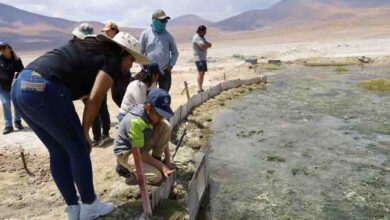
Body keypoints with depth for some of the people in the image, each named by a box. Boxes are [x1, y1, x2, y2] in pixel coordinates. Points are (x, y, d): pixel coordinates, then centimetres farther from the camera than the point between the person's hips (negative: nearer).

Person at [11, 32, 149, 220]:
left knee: (58, 152, 16)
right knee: (78, 149, 7)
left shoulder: (89, 46, 27)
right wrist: (84, 132, 6)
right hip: (45, 90, -9)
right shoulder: (113, 61, 3)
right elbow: (95, 99, -5)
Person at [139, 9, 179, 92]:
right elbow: (140, 52, 2)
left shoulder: (168, 35, 3)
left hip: (165, 71, 2)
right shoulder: (145, 34, -2)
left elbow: (175, 52, 11)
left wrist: (171, 64, -1)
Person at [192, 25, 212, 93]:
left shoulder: (202, 37, 19)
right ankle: (200, 89, -19)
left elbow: (209, 45, 11)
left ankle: (201, 88, 12)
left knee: (203, 73, 8)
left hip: (203, 58, 10)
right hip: (199, 58, -10)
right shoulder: (196, 37, -12)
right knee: (200, 73, -16)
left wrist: (206, 45, -11)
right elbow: (203, 46, -23)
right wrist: (207, 45, -3)